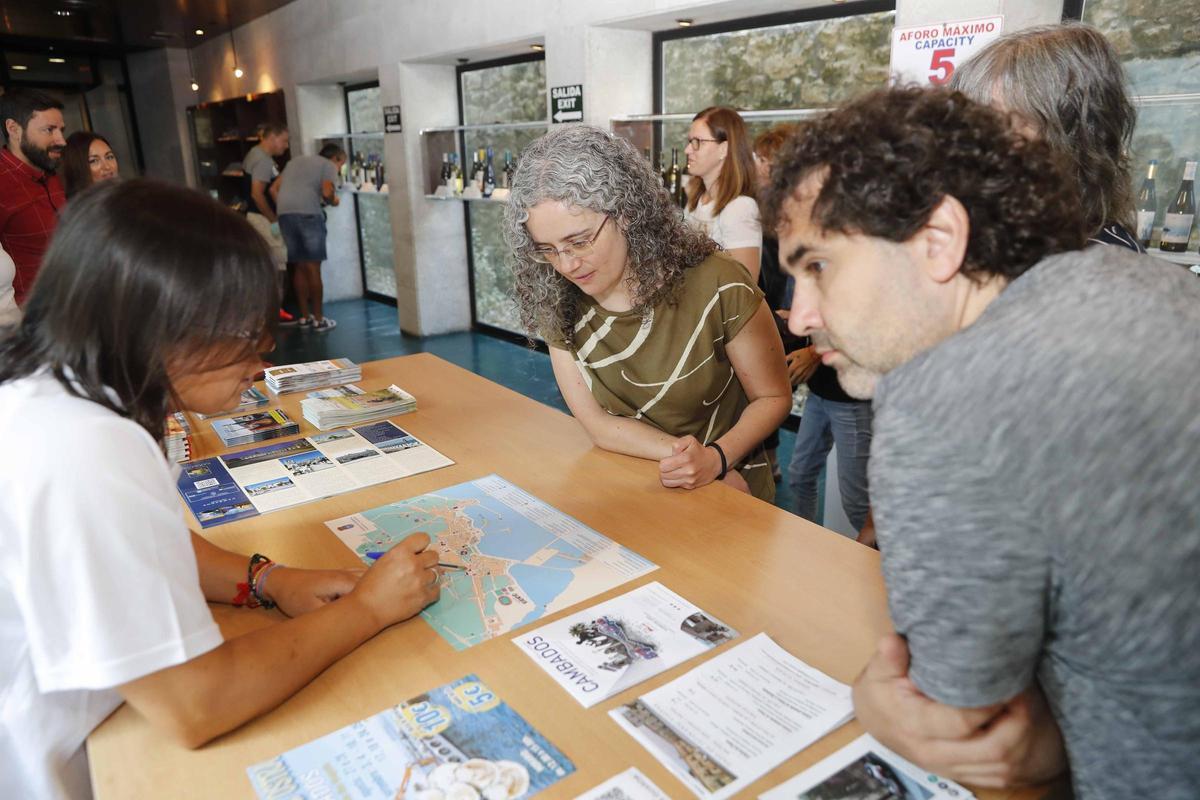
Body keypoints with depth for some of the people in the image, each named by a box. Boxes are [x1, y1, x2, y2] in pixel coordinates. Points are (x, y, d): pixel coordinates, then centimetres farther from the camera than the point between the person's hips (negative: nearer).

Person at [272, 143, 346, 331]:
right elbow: (327, 192, -10)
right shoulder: (328, 166, 9)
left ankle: (305, 317, 17)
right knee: (313, 268, 0)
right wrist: (333, 201, 10)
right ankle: (318, 319, 3)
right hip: (308, 213, -6)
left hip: (284, 214, 6)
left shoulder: (295, 161, 29)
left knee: (300, 267, 13)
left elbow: (274, 189, 22)